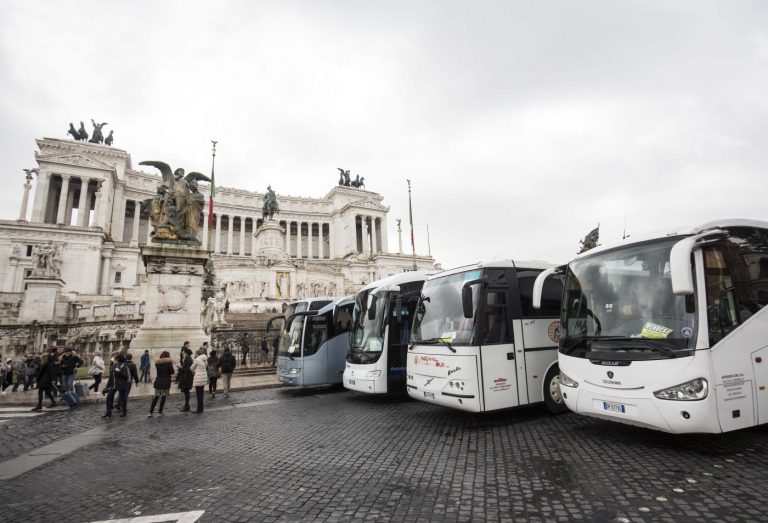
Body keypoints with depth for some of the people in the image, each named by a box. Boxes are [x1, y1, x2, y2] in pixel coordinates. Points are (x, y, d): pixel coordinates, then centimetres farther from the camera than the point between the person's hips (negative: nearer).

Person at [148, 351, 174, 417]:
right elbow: (172, 372, -4)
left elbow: (158, 371, 14)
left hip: (158, 381, 4)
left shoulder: (157, 362, 3)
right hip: (166, 382, -4)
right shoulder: (169, 363, -8)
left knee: (156, 397, 10)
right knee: (163, 397, 4)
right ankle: (160, 412, 5)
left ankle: (150, 412, 6)